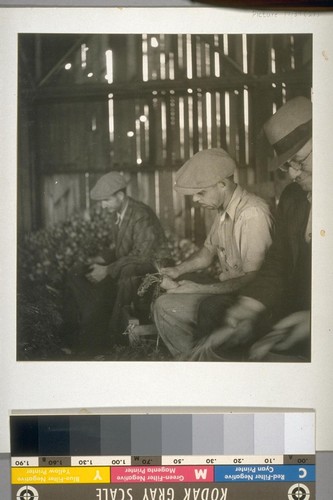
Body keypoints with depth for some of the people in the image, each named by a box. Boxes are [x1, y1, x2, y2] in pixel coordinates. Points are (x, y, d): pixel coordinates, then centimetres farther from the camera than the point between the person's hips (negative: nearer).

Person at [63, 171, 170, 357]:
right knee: (76, 276, -5)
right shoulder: (116, 213, 7)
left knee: (105, 285, -33)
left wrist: (108, 271, -26)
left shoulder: (141, 215, -20)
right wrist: (102, 259, -3)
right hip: (126, 264, 9)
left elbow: (141, 256, -24)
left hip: (149, 264, -9)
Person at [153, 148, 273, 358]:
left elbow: (252, 279, -26)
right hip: (226, 289, 10)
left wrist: (199, 289, -23)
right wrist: (178, 270, 5)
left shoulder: (253, 214, -25)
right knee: (164, 305, 5)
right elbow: (209, 251, 22)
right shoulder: (222, 210, 5)